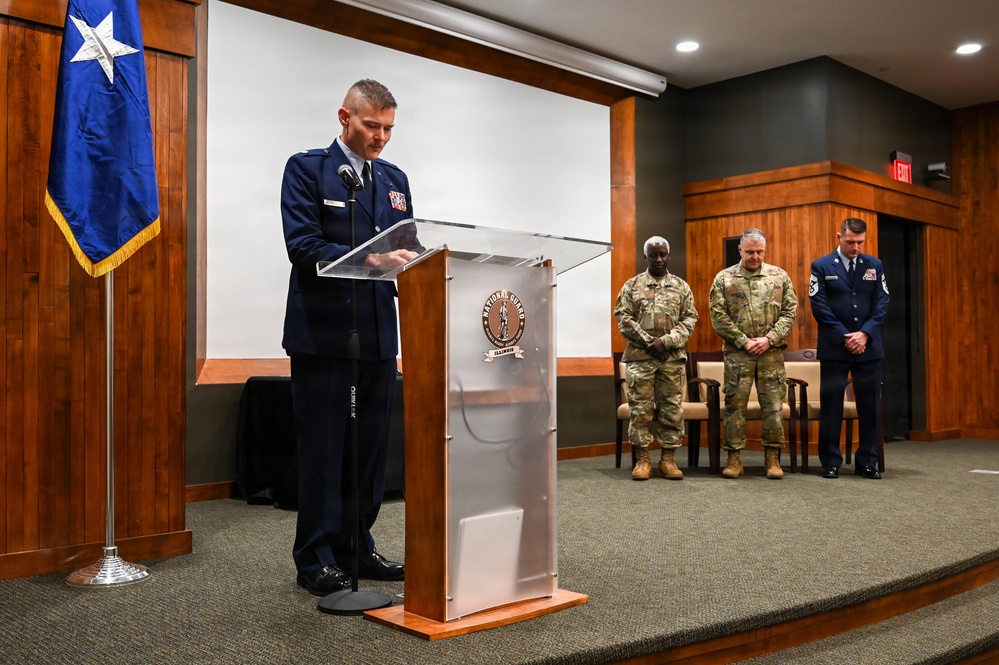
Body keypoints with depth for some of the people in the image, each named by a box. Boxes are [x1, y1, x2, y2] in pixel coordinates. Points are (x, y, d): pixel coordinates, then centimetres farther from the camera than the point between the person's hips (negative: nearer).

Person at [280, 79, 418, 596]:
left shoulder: (395, 179, 16)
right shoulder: (307, 168, -2)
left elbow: (404, 249, 14)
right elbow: (303, 246, -15)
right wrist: (369, 259, -27)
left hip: (378, 334, 6)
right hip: (323, 334, -6)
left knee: (370, 447, 11)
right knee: (322, 450, 1)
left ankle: (356, 548, 25)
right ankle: (316, 560, 12)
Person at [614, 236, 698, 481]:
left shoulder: (681, 287, 10)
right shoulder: (632, 285, 7)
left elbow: (689, 319, 3)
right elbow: (624, 318, -1)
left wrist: (666, 341, -11)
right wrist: (648, 342, -10)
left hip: (673, 357, 1)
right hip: (640, 356, -1)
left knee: (671, 408, 3)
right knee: (641, 408, -1)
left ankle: (668, 459, 10)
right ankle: (642, 459, 7)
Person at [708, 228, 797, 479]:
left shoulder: (779, 276, 7)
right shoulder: (724, 279, 3)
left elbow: (790, 312, 3)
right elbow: (718, 317, -2)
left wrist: (769, 339, -9)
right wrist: (744, 341, -9)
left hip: (771, 353, 1)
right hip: (737, 353, -1)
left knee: (773, 404, 2)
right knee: (735, 405, 2)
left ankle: (773, 458, 12)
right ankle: (734, 458, 10)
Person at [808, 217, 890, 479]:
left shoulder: (874, 266, 10)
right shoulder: (821, 267, 1)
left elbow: (882, 303, 5)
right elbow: (819, 307, -5)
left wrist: (865, 334, -9)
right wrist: (845, 338, -10)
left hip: (869, 347, 3)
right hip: (834, 349, -2)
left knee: (870, 405, 5)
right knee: (831, 406, 1)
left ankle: (867, 462, 14)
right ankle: (831, 463, 9)